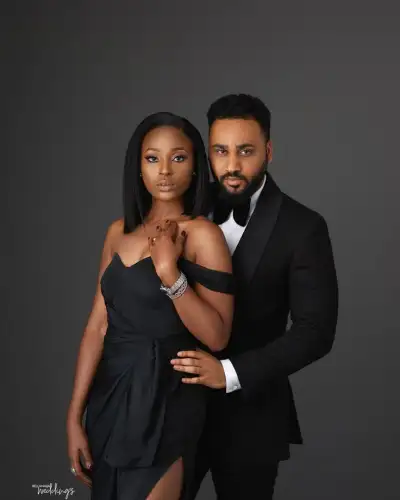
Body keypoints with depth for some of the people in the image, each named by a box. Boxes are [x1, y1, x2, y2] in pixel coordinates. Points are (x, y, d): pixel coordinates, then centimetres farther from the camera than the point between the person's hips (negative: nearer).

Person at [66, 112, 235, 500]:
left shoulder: (202, 234, -12)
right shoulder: (119, 231, 4)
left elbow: (217, 337, -15)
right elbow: (98, 324, 3)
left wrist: (170, 272, -26)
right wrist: (74, 415, 2)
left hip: (164, 399, -6)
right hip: (110, 395, 6)